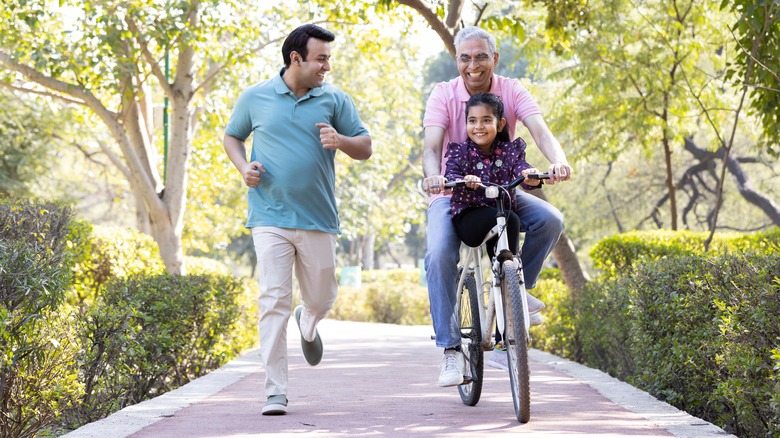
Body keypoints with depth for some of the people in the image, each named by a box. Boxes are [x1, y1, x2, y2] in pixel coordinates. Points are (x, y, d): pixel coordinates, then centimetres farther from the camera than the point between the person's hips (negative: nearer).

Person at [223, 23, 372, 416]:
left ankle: (308, 324, 50)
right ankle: (275, 393, -5)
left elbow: (365, 149, 7)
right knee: (274, 302, -8)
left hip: (317, 219, 2)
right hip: (270, 218, -2)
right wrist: (243, 167, -2)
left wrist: (342, 141, -15)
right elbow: (232, 137, 18)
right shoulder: (255, 98, 3)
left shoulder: (335, 100, 4)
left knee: (321, 299, 12)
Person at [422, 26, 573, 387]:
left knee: (550, 220, -25)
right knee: (439, 255, -28)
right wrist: (433, 176, -46)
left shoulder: (512, 92, -4)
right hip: (452, 194, -2)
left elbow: (539, 130, -20)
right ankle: (451, 351, -22)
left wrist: (558, 161, -43)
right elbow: (432, 145, -21)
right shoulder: (443, 95, -8)